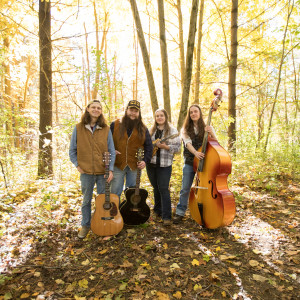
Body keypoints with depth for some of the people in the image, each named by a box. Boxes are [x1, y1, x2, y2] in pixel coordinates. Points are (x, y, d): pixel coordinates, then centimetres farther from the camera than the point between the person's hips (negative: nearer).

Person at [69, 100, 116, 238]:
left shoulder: (106, 129, -2)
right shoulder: (78, 128, -1)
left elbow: (112, 151, -1)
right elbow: (72, 151, 6)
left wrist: (110, 170, -9)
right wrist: (78, 166, -4)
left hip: (103, 172, 0)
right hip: (86, 172, 0)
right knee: (86, 200, 15)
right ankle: (85, 225, 34)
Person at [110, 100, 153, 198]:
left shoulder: (143, 128, 6)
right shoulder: (115, 125, 1)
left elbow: (149, 146, 7)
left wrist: (145, 160, -6)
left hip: (135, 166, 1)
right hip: (118, 165, -1)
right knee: (115, 193, 5)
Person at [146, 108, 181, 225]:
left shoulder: (172, 130, -2)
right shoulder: (151, 130, 11)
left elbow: (177, 147, -7)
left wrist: (165, 146, -21)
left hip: (165, 164, -4)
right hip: (151, 163, 5)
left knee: (163, 189, -7)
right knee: (156, 188, 15)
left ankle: (166, 216, 1)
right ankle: (157, 210, 32)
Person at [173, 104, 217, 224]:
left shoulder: (207, 128, 5)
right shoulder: (185, 129, 5)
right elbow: (188, 143, -12)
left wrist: (212, 134, -21)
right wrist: (195, 152, -31)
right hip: (189, 162, 0)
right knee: (185, 188, 3)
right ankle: (180, 212, 18)